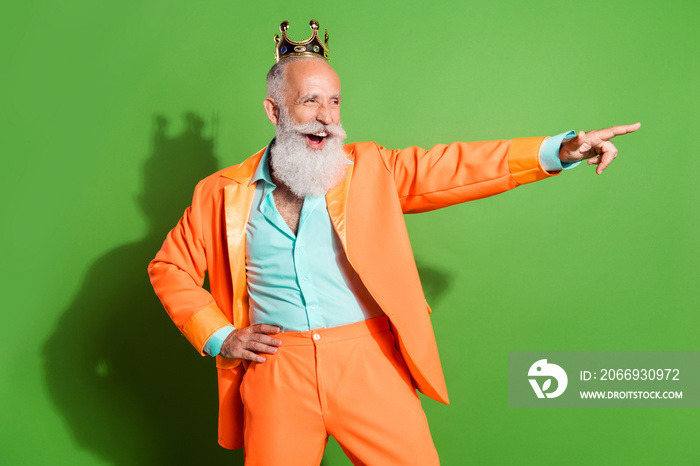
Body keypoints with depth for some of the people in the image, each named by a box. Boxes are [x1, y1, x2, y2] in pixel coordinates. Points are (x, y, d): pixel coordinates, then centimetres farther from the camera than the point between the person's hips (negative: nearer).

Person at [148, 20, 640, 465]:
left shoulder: (370, 169, 4)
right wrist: (217, 337, 0)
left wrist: (559, 150, -14)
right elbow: (170, 268, 12)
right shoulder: (223, 193, 4)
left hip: (369, 362, 0)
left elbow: (454, 167, -4)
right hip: (275, 370, 0)